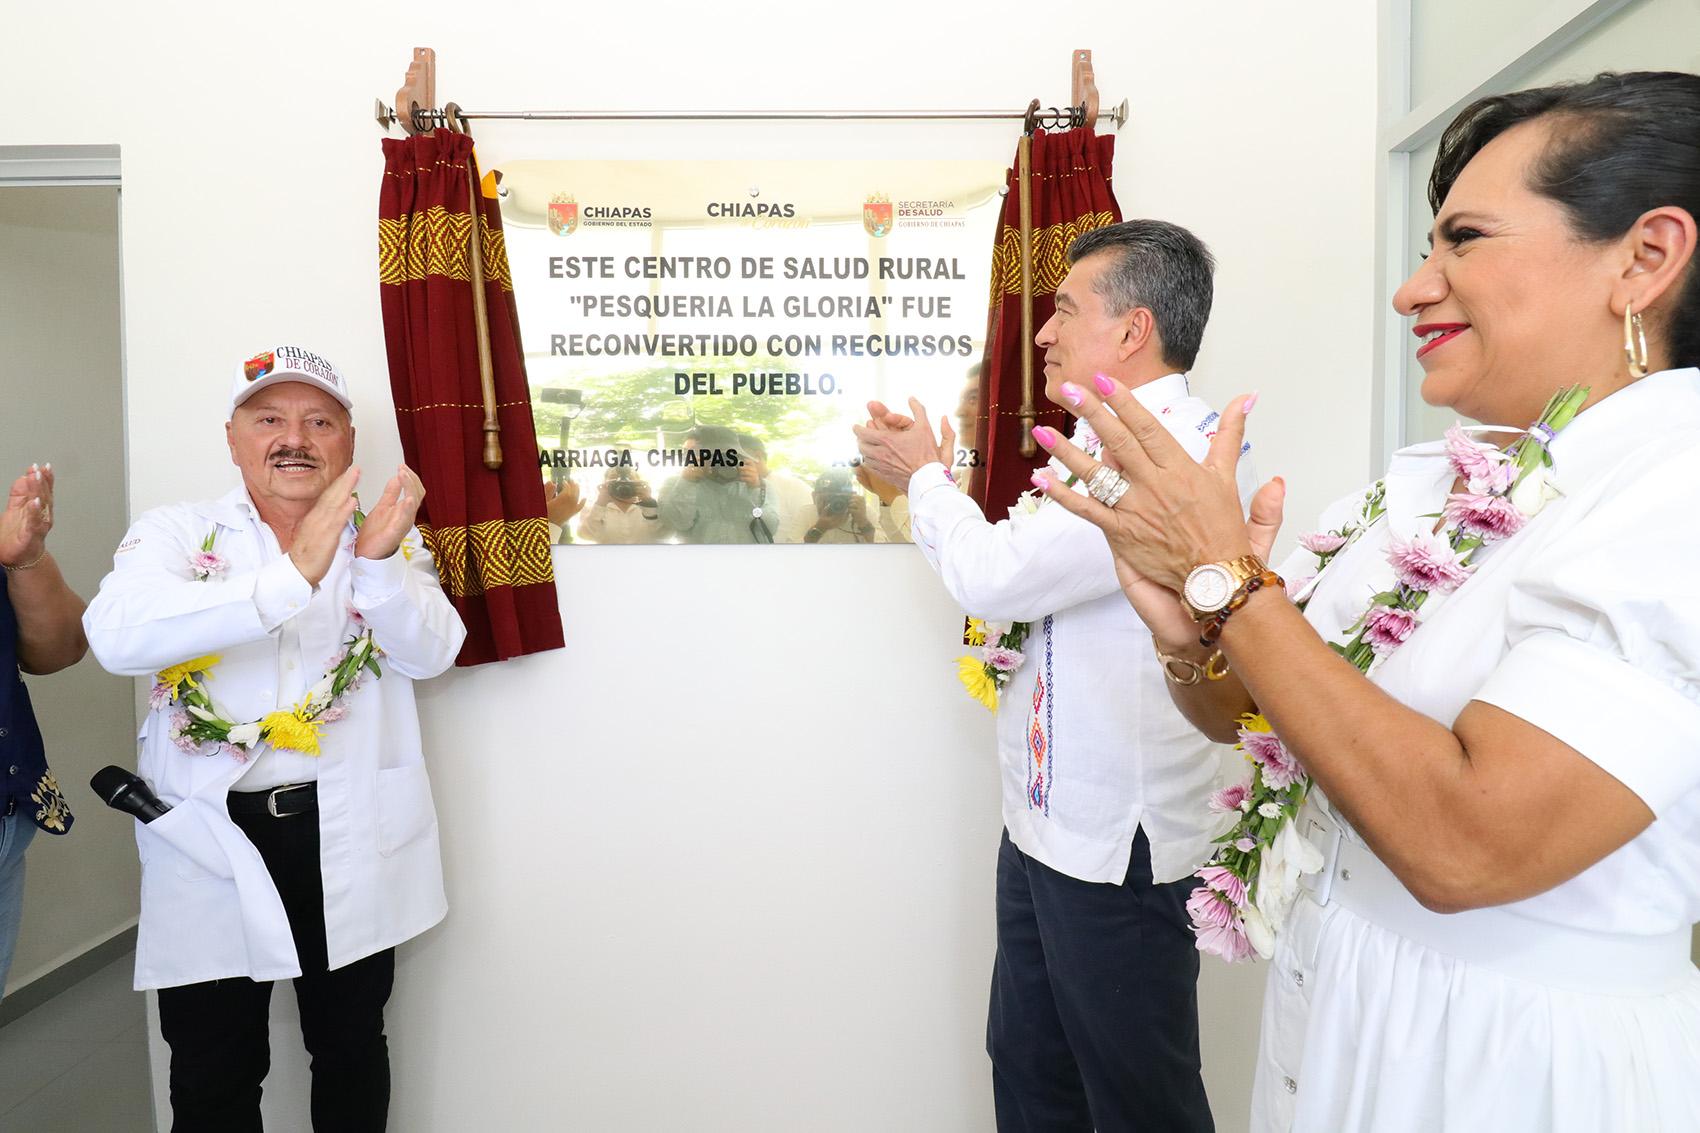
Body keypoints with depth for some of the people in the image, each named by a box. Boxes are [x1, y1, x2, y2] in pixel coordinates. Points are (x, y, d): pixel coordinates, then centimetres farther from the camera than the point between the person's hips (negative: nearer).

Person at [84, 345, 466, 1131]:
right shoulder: (177, 533, -2)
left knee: (352, 1050, 19)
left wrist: (380, 560, -29)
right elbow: (118, 637, -22)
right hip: (210, 839, -1)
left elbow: (431, 654, -12)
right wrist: (292, 577, -33)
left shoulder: (388, 537, 2)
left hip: (350, 836, 1)